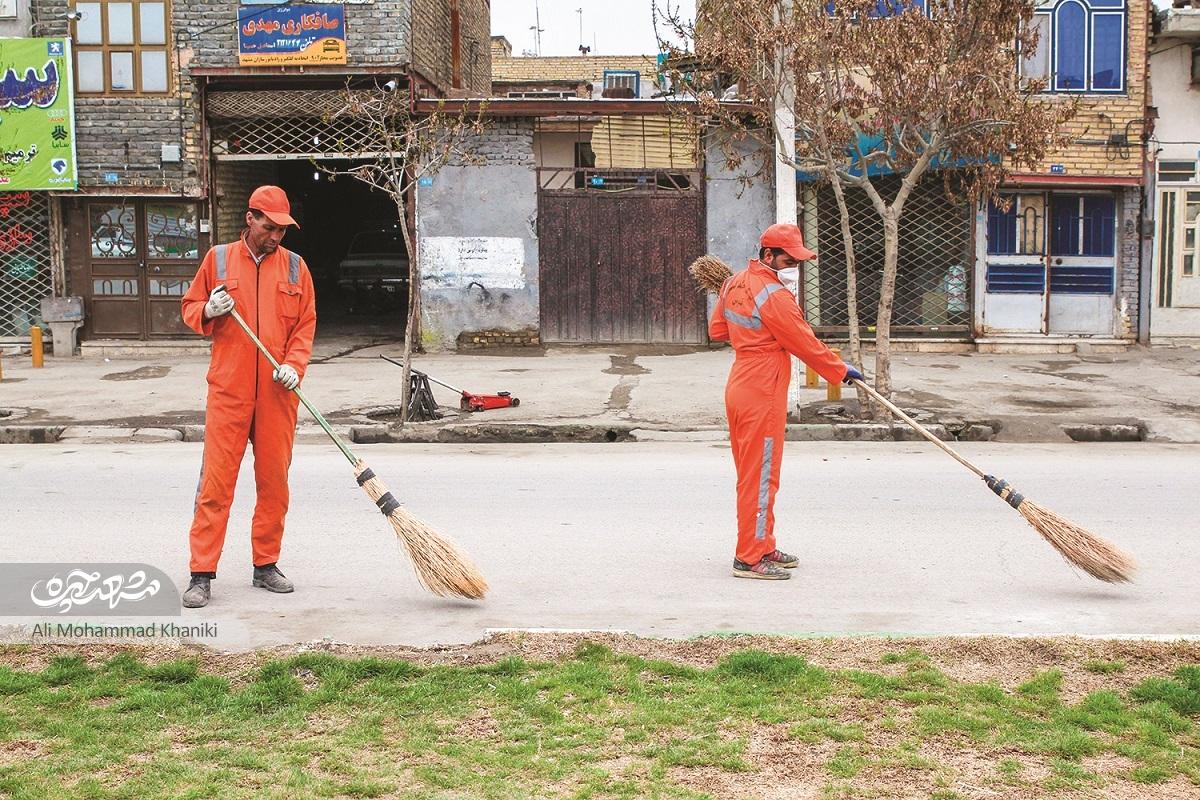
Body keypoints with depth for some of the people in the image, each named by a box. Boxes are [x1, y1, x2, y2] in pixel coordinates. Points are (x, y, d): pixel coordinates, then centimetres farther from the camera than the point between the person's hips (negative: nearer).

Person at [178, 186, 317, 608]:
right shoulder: (218, 259, 6)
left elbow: (305, 325, 8)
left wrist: (294, 365, -8)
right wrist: (208, 311, -10)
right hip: (228, 391, -2)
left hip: (278, 395, 2)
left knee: (274, 481, 6)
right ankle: (201, 574, 1)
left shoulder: (295, 267, 9)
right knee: (216, 482, -3)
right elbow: (190, 308, 13)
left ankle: (266, 565, 19)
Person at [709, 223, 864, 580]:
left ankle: (763, 547, 27)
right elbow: (806, 344, -14)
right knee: (760, 475, -3)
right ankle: (749, 558, 2)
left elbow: (717, 330, 19)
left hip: (739, 387, 10)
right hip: (762, 396, -10)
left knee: (752, 472, 16)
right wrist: (841, 371, -3)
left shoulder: (734, 283, 8)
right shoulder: (774, 296, -19)